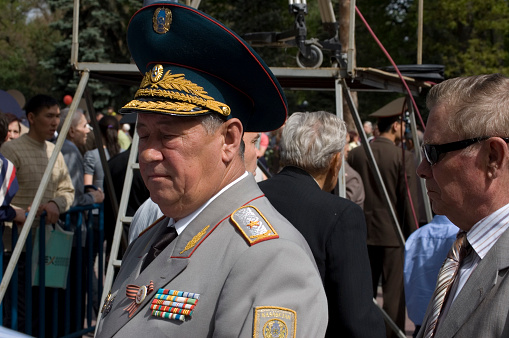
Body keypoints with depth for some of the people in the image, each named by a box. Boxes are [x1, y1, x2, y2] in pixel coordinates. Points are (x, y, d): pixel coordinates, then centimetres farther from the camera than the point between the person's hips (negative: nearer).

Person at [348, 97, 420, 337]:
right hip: (393, 233, -5)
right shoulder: (403, 157, -11)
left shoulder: (356, 154, 1)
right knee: (394, 292, 2)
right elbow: (409, 201, -10)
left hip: (364, 233, 5)